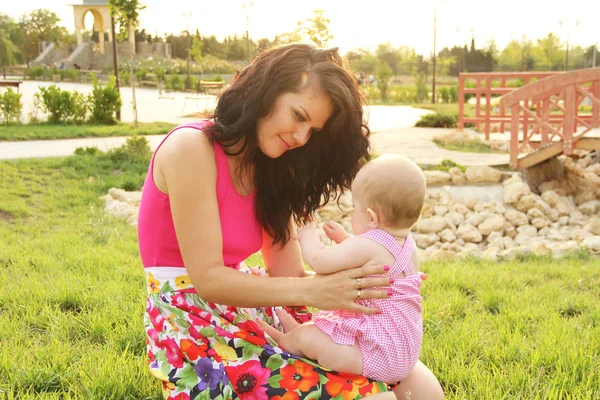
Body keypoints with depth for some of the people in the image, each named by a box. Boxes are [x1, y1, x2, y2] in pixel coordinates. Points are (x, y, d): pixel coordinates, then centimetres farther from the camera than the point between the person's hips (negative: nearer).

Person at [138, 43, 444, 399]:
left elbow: (290, 275, 2)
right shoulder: (191, 148, -12)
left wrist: (367, 281, -13)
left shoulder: (267, 169, 12)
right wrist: (312, 292, -23)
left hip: (250, 306, 7)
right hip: (193, 327, -7)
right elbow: (207, 279, -17)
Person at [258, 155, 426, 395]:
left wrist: (307, 235, -5)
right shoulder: (407, 243, 6)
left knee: (306, 337, -2)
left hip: (379, 354, -10)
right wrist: (343, 239, 19)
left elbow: (319, 261, -25)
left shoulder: (367, 245, -25)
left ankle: (284, 341, 25)